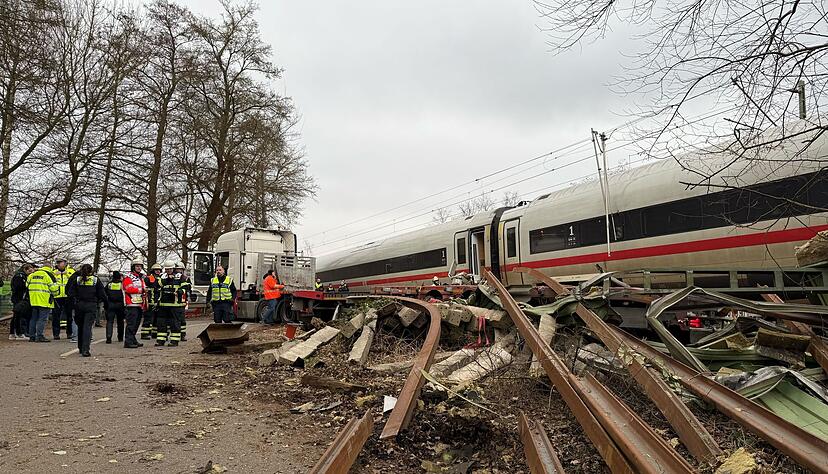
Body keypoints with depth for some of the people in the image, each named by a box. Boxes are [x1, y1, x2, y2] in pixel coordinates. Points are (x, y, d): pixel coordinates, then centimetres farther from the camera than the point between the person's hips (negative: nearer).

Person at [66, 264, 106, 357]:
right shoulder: (96, 280, 0)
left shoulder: (77, 279, 2)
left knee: (80, 326, 18)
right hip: (91, 306, -2)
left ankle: (81, 348, 29)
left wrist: (74, 302, 11)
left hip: (79, 305, 2)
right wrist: (97, 301, 16)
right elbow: (102, 294, 0)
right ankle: (85, 350, -18)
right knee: (87, 327, -5)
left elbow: (70, 293, -2)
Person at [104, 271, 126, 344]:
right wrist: (124, 305, -1)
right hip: (120, 305, -1)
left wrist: (105, 305, 15)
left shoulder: (109, 284, 6)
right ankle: (120, 338, 17)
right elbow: (124, 295, -5)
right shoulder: (122, 284, -1)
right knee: (120, 321, 10)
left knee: (109, 321, 0)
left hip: (110, 305, 1)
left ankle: (108, 337, -15)